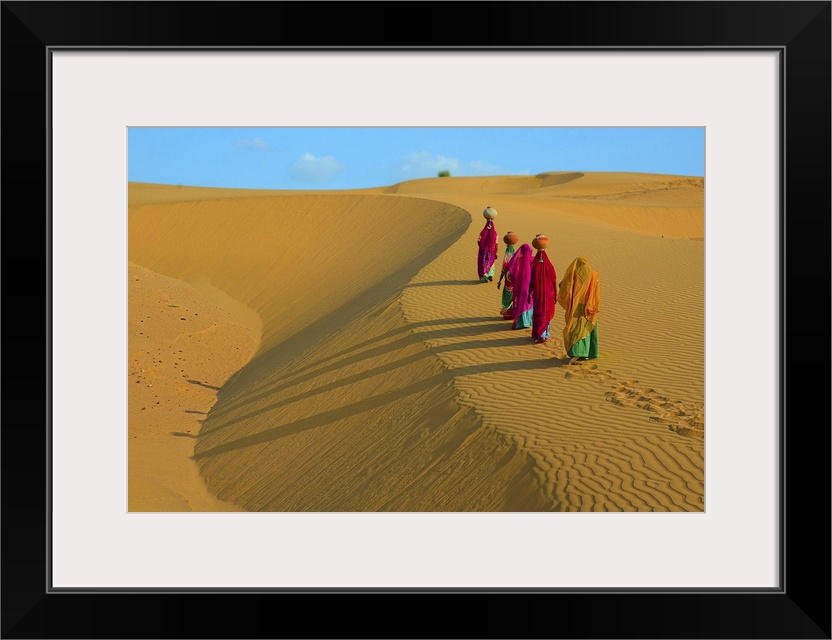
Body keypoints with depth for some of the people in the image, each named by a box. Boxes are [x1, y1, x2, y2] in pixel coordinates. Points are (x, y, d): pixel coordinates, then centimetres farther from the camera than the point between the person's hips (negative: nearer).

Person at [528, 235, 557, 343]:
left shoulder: (533, 265, -13)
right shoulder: (549, 266, -13)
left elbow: (530, 281, -7)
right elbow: (554, 282, -7)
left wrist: (529, 295, 3)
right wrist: (555, 295, 3)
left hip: (537, 293, 0)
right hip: (548, 294, 0)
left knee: (537, 313, 12)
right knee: (547, 314, 13)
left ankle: (538, 334, 16)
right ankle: (544, 335, 16)